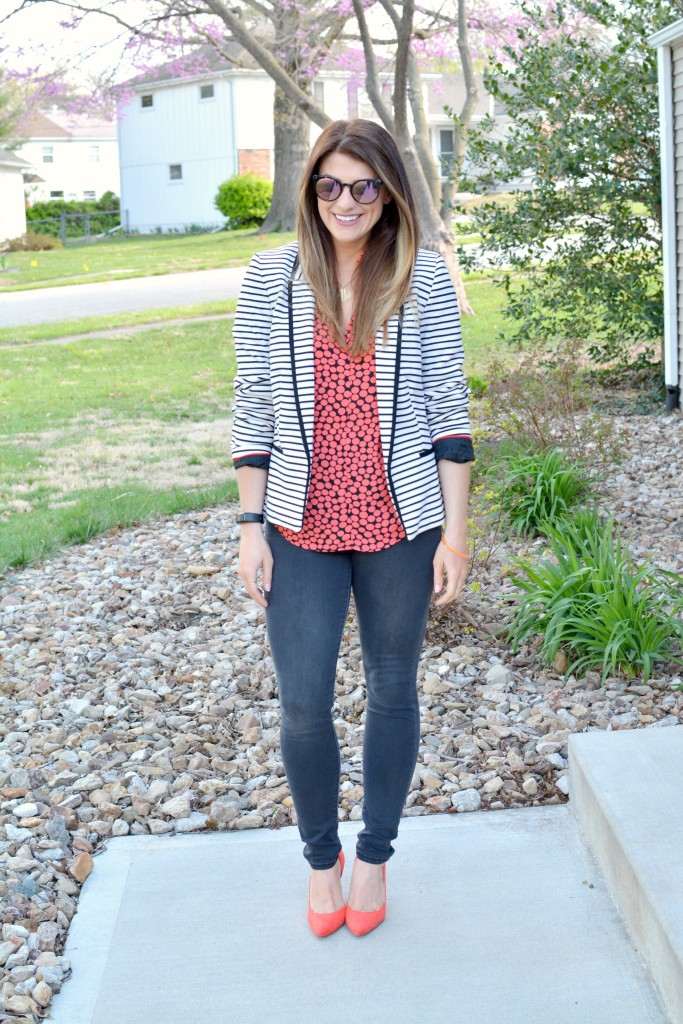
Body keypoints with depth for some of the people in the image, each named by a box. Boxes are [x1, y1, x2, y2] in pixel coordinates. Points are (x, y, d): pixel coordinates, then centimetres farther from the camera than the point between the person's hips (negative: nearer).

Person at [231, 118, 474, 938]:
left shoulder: (424, 280, -2)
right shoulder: (270, 278, -1)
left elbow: (449, 408, -1)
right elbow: (252, 409, 2)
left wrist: (455, 531, -3)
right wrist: (251, 526, -1)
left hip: (400, 527, 0)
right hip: (301, 529, 0)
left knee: (393, 691, 13)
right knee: (302, 705, 2)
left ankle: (374, 856, 34)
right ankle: (320, 857, 28)